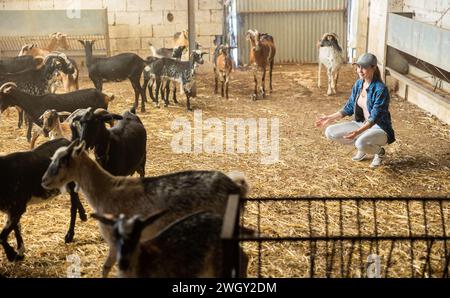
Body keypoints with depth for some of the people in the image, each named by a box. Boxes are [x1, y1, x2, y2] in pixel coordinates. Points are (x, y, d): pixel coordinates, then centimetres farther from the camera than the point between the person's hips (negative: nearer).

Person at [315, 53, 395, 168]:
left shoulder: (380, 89, -23)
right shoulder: (358, 84, -1)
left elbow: (374, 117, -28)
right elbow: (349, 108, 9)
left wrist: (358, 132, -41)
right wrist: (330, 118, 1)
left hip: (379, 129, -7)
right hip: (361, 124, 7)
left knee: (361, 143, -38)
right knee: (330, 132, -9)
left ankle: (380, 151, -1)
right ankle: (362, 147, 9)